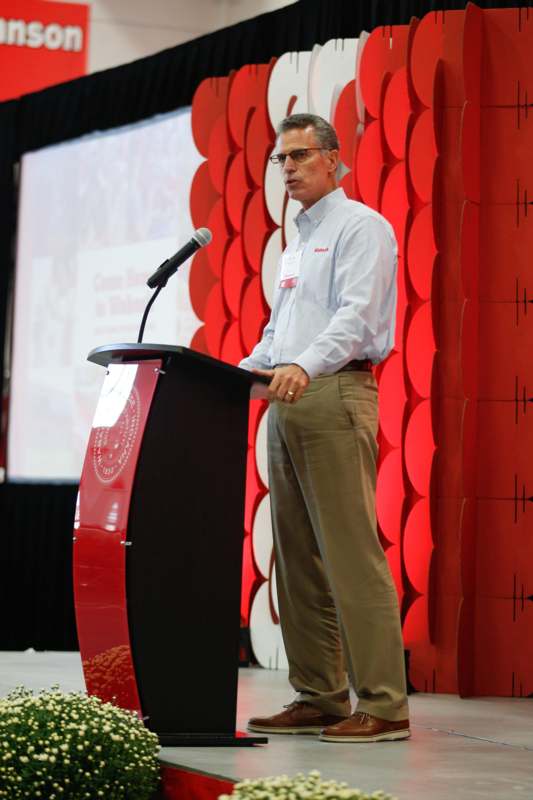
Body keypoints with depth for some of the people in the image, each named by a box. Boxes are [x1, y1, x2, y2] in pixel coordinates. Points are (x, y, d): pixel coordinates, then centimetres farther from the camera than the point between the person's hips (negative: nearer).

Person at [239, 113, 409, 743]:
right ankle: (318, 698, 10)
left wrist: (305, 365, -33)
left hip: (335, 392, -9)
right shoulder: (296, 243, 24)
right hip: (287, 403, 9)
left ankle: (383, 705, -13)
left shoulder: (360, 226, -4)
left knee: (351, 554, -12)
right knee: (297, 558, 6)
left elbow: (356, 314, -18)